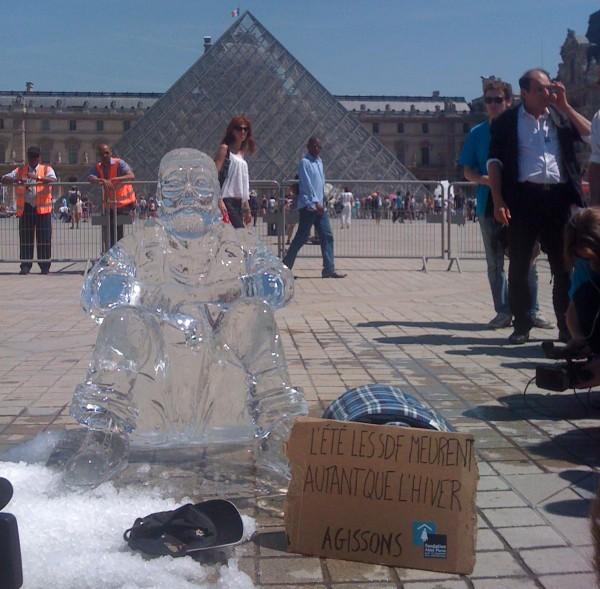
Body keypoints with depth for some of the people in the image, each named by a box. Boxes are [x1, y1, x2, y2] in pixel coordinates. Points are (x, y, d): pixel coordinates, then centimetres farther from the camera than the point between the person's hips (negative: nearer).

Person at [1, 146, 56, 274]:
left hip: (42, 208, -2)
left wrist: (37, 177, -29)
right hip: (25, 208, 2)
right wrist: (16, 180, -18)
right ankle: (25, 266, 5)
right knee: (25, 237, 1)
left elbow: (53, 179, -14)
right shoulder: (20, 170, 14)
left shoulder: (46, 169, 8)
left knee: (44, 238, 0)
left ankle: (45, 266, 6)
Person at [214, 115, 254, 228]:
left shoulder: (241, 153, 19)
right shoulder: (224, 149, -3)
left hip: (239, 202, 8)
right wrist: (219, 201, -22)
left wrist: (247, 208, 19)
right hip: (227, 201, -8)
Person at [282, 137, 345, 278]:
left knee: (327, 236, 1)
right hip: (308, 206, -8)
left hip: (320, 206, 8)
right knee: (302, 237, -5)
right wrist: (315, 202, -23)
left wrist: (322, 201, 15)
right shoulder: (304, 162, -8)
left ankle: (329, 269, 1)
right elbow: (307, 184, -17)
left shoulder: (319, 161, 17)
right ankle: (285, 266, 5)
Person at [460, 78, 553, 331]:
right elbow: (467, 171, 5)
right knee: (495, 262, 5)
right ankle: (503, 311, 13)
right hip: (489, 204, 1)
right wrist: (486, 180, -14)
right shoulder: (477, 133, 7)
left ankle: (532, 311, 9)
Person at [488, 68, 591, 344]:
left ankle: (567, 326, 12)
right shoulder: (507, 121, 7)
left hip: (559, 198, 2)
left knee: (565, 265, 4)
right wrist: (498, 201, -9)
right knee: (519, 266, 1)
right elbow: (494, 162, 2)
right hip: (523, 197, -2)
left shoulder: (560, 117, 15)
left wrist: (564, 105, 1)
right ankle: (522, 326, 11)